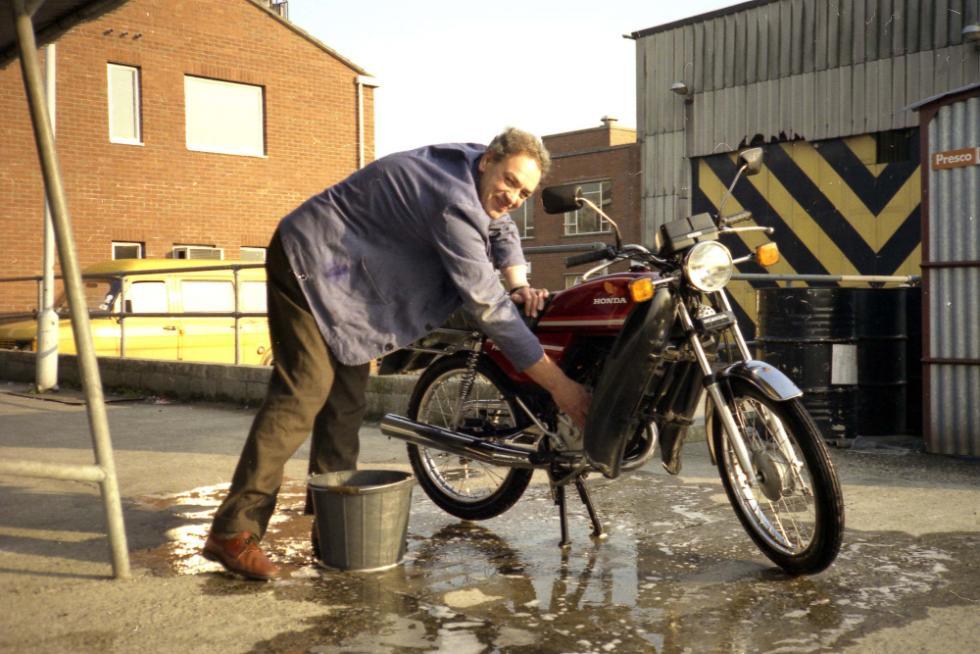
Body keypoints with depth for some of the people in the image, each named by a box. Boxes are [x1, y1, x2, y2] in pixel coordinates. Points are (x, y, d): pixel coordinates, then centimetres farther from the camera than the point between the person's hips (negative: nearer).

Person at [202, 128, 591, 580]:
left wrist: (519, 283, -5)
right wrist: (557, 384, -31)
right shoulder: (454, 202, -30)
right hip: (310, 261, -10)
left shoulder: (472, 169, -2)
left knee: (346, 402, 10)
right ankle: (233, 530, -14)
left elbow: (501, 229, 17)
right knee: (304, 395, -17)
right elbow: (485, 303, -33)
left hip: (345, 276, 10)